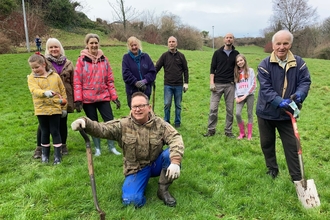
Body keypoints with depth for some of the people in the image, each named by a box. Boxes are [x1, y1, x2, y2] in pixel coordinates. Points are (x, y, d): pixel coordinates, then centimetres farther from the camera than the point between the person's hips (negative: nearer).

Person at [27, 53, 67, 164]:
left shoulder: (55, 76, 1)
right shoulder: (32, 78, -1)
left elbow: (63, 91, 6)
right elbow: (34, 90, -20)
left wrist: (64, 107, 6)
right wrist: (45, 93, -41)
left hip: (55, 108, 0)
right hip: (41, 110, 1)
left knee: (55, 131, 3)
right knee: (45, 132, 11)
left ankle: (57, 154, 11)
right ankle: (45, 153, 28)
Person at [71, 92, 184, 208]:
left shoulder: (159, 123, -8)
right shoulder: (123, 125, -7)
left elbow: (175, 138, -19)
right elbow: (102, 129, -17)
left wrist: (175, 162, -36)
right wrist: (86, 123, -39)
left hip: (157, 164, 1)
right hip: (136, 168, -1)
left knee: (171, 153, -30)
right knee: (131, 200, -23)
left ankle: (163, 190, -9)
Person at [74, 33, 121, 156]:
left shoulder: (104, 59, 4)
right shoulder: (82, 60, -4)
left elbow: (110, 80, 6)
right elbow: (77, 81, -5)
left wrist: (114, 97, 2)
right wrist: (78, 99, -11)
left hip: (103, 96, 2)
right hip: (88, 99, -2)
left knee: (110, 121, 0)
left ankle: (111, 146, 18)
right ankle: (97, 148, 24)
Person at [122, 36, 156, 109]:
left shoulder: (145, 56, 7)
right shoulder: (126, 58, 3)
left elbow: (152, 71, 2)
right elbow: (126, 74, -8)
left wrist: (145, 80, -14)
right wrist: (136, 82, -17)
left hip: (146, 90, 2)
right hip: (132, 91, -2)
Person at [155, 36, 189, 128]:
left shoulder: (181, 56, 3)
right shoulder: (164, 56, 1)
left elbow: (185, 70, 6)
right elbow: (156, 68, 0)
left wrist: (186, 83, 1)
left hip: (179, 85, 1)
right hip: (168, 85, -1)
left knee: (178, 105, 9)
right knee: (167, 104, -1)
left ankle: (177, 122, 22)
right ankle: (166, 121, 15)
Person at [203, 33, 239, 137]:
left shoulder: (236, 54, 9)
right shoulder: (217, 53, 4)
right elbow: (212, 68, 2)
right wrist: (211, 83, -8)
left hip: (230, 85, 2)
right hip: (218, 84, -1)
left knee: (230, 109, 4)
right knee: (213, 108, -4)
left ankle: (228, 131, 15)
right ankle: (211, 130, 9)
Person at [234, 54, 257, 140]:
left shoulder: (250, 70, 3)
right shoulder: (236, 73, 13)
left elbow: (254, 84, -3)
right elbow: (235, 86, 11)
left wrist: (245, 95, -9)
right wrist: (236, 97, -2)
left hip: (249, 95, -2)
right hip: (240, 96, 2)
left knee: (250, 114, 2)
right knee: (237, 114, -12)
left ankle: (249, 135, 11)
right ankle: (242, 133, 5)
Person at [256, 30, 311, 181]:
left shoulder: (298, 63, -6)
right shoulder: (265, 65, -14)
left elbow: (305, 81, -6)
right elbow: (265, 88, -20)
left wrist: (299, 94, -29)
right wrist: (280, 102, -34)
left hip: (287, 114, 1)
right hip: (266, 112, 0)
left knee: (292, 145, 5)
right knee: (267, 143, 15)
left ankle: (297, 178, 17)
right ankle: (272, 169, 38)